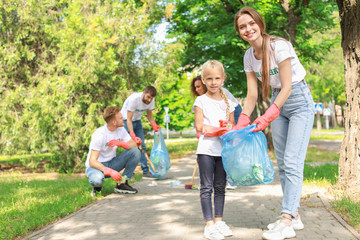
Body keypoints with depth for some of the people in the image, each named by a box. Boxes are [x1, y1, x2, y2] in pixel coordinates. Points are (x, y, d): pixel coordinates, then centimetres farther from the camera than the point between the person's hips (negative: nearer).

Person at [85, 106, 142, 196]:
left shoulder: (120, 129, -5)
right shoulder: (99, 135, -24)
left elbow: (134, 145, -5)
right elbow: (92, 161, -28)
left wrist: (120, 143, -26)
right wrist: (110, 171, -42)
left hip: (112, 163, 6)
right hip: (96, 165, -6)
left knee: (135, 152, -16)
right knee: (97, 179, -42)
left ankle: (122, 185, -10)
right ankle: (97, 186, -2)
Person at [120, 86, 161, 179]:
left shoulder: (151, 100, -13)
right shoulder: (134, 99, -32)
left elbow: (149, 114, 2)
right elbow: (129, 119, -31)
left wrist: (154, 125, -19)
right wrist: (133, 136, -39)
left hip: (137, 121, 6)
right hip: (125, 120, -6)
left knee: (142, 146, 0)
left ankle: (146, 172, 2)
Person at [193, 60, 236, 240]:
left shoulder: (227, 102, 13)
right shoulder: (201, 100, 1)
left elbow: (233, 126, 13)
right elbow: (199, 126, -6)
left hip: (223, 150, 4)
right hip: (206, 149, -4)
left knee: (220, 187, 9)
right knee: (206, 187, -2)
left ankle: (219, 220, 17)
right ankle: (209, 224, 1)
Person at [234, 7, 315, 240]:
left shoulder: (279, 46, -19)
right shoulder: (249, 56, 1)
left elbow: (287, 87, -21)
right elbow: (252, 95, 1)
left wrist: (267, 117, -27)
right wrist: (241, 124, -10)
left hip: (299, 100, -7)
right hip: (278, 102, 7)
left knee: (292, 162, -15)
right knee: (283, 165, 6)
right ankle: (295, 216, 15)